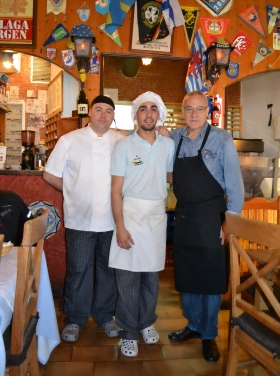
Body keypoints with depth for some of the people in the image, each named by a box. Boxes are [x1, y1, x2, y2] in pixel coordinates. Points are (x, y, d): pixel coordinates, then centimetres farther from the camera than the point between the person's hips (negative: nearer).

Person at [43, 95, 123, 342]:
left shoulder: (122, 142, 1)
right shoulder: (70, 140, -1)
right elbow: (50, 175, 2)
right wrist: (74, 192, 3)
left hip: (111, 219, 2)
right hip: (80, 219, -1)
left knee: (108, 269, 14)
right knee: (78, 271, 8)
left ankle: (105, 315, 34)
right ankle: (74, 319, 28)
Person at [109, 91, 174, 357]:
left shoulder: (168, 145, 5)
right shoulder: (124, 145, -5)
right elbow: (116, 189, -8)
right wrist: (120, 227, -13)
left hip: (157, 214, 3)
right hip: (131, 213, -3)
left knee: (152, 273, 13)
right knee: (128, 276, 3)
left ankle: (146, 322, 34)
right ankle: (128, 332, 20)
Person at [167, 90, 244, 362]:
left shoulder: (221, 139, -9)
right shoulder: (174, 139, 4)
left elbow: (234, 182, -10)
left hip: (210, 216, -4)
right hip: (182, 215, 5)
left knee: (210, 277, 7)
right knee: (185, 275, 15)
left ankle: (208, 335, 26)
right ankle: (193, 325, 36)